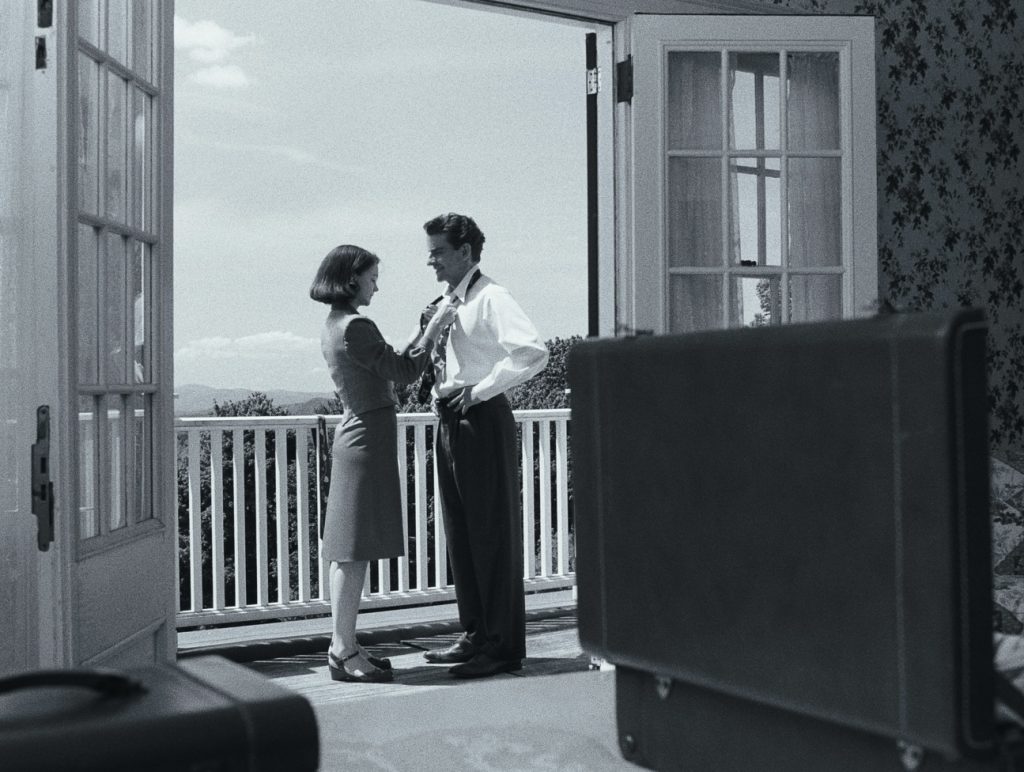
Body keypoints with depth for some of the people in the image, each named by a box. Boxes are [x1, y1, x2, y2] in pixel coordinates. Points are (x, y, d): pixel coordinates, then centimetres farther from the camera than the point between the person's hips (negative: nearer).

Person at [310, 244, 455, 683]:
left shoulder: (334, 327, 15)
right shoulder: (355, 327, -16)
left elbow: (390, 370, 19)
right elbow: (403, 373, -14)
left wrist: (423, 335, 16)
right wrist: (431, 332, -4)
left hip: (352, 436, 10)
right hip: (368, 440, -10)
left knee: (346, 551, 11)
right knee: (356, 550, -6)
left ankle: (342, 647, 16)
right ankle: (344, 652, -2)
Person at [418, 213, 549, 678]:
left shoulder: (490, 299, -12)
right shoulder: (445, 304, 14)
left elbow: (533, 353, -26)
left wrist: (480, 390, -21)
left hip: (483, 420, -9)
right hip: (450, 421, 9)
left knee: (493, 533, -2)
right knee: (461, 533, 14)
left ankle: (503, 647, 6)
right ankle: (476, 636, 26)